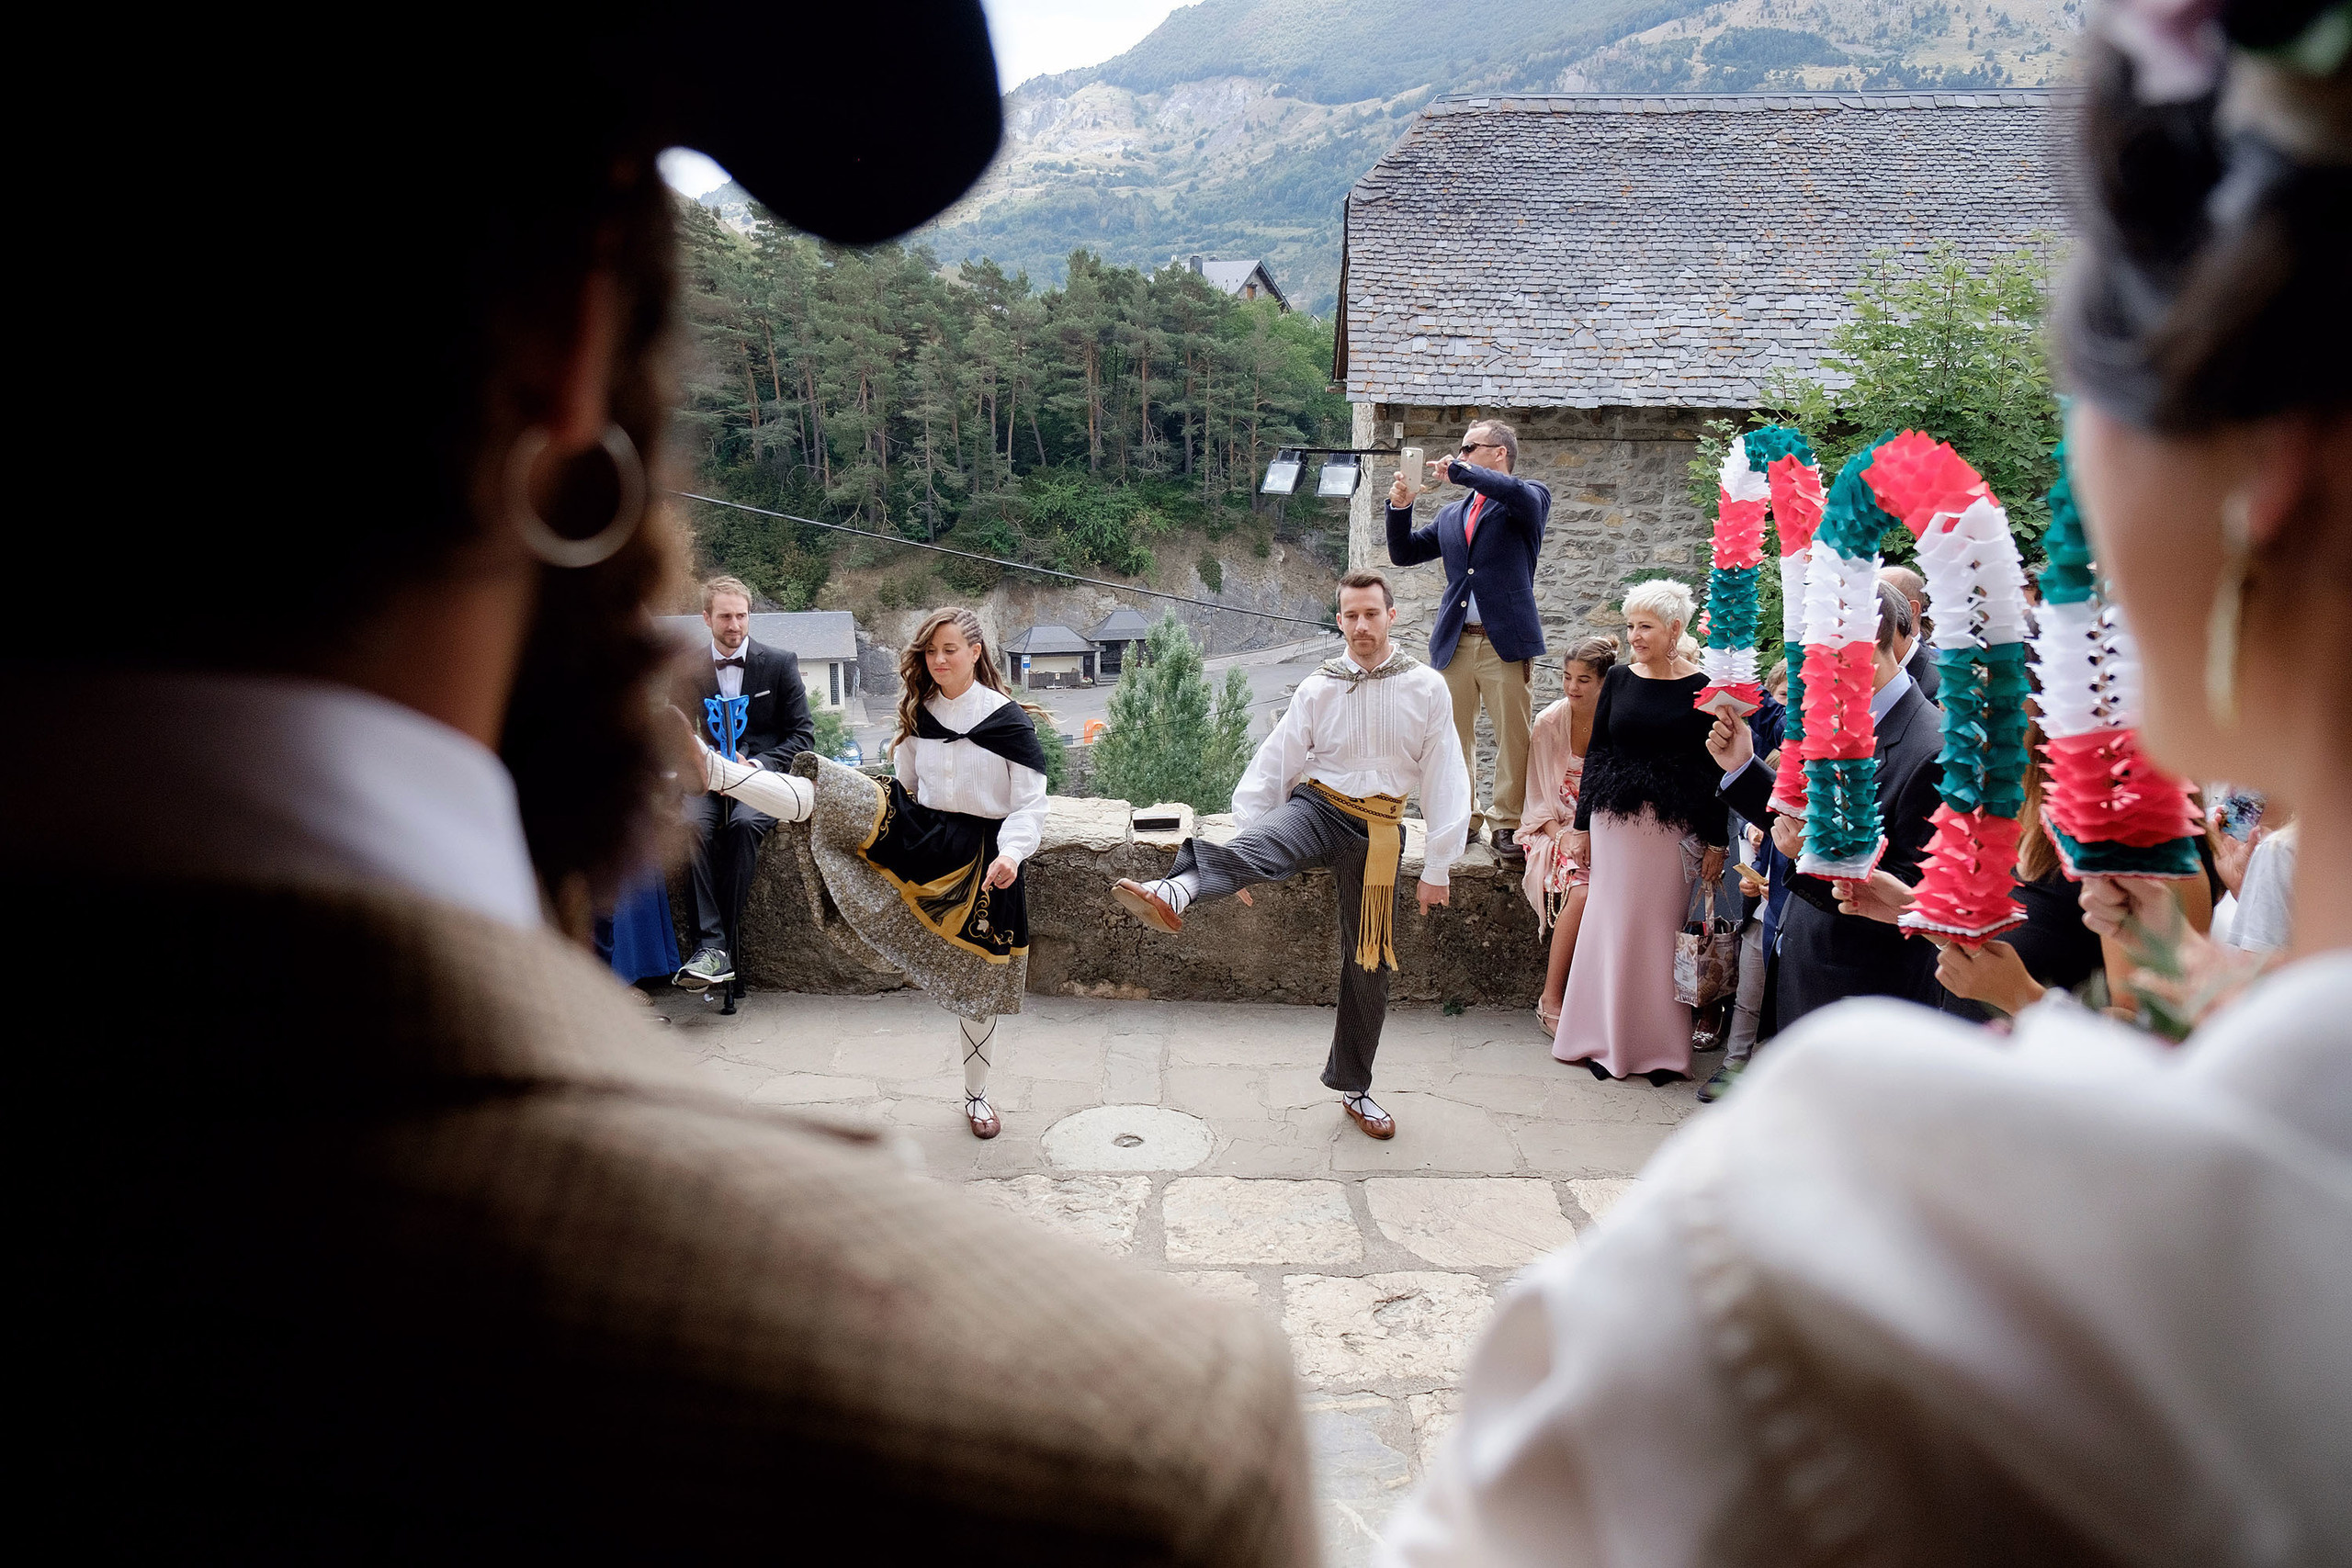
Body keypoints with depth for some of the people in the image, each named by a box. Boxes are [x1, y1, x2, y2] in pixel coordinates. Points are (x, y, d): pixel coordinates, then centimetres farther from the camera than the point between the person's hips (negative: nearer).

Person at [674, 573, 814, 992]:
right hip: (710, 782, 2)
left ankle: (721, 942, -30)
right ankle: (712, 946, -37)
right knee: (693, 823, -32)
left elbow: (802, 734, 2)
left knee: (745, 823, -35)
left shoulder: (780, 664, 4)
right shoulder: (689, 671, 10)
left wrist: (758, 765, -15)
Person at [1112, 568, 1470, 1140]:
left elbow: (1445, 779, 0)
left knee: (1369, 962, 7)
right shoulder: (1318, 690, 1)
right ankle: (1176, 890, -69)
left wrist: (1438, 867, -1)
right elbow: (1274, 766, 1)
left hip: (1377, 829, 1)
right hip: (1317, 807, -1)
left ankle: (1353, 1088, 25)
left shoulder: (1427, 688, -1)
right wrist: (1244, 860, -3)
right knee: (1265, 843, -37)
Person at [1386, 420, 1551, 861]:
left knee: (1513, 738, -2)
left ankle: (1508, 822, 8)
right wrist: (1400, 507, 4)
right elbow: (1404, 553, 20)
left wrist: (1459, 471, -16)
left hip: (1507, 641, -5)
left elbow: (1521, 494, -22)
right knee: (1454, 735, 8)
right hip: (1454, 640, 5)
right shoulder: (1450, 514, 21)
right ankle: (1461, 818, 18)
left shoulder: (1528, 501, 3)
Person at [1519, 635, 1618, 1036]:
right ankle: (1550, 999, -20)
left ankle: (1552, 998, -19)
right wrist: (1563, 837, -15)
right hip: (1556, 828, -1)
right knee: (1582, 890, -31)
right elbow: (1539, 795, 1)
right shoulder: (1548, 723, -2)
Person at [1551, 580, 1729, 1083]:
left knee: (1663, 930, 4)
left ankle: (1661, 1046, 18)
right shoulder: (1620, 679, 4)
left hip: (1674, 827, -2)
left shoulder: (1699, 689, -4)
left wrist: (1716, 843, -4)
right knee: (1612, 925, 7)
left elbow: (1715, 770, -3)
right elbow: (1596, 753, 8)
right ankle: (1609, 1041, 19)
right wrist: (1582, 824, 7)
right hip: (1615, 820, 3)